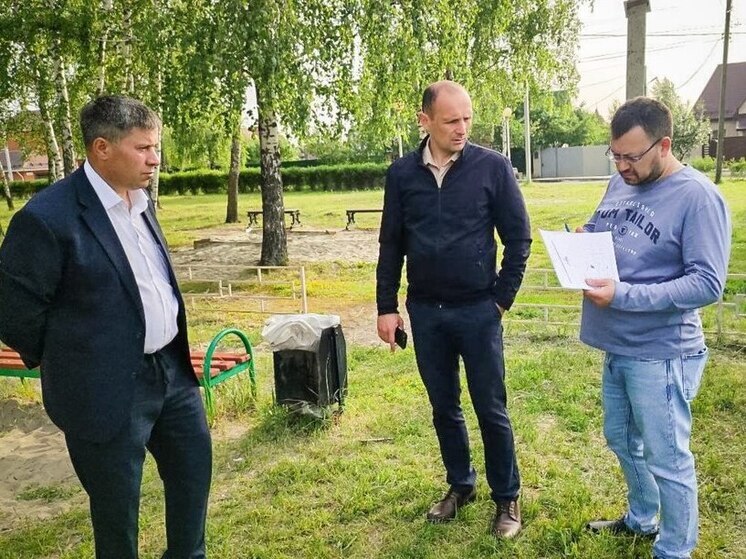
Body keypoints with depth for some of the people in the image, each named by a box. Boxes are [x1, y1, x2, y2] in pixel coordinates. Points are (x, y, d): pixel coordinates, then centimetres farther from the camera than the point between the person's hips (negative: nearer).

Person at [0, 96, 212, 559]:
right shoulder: (49, 217, -20)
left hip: (172, 368, 8)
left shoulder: (141, 200, 5)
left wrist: (172, 350, 18)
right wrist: (64, 363, 1)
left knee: (194, 467, 22)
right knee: (117, 506, 13)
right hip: (108, 390, -7)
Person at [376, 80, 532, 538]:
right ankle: (461, 485, 35)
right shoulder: (402, 173, 1)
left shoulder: (493, 167, -6)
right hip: (425, 312, 3)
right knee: (444, 408, 15)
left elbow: (519, 237, -2)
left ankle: (507, 498, 26)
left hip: (478, 311, -3)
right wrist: (387, 307, 4)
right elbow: (391, 244, 6)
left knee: (491, 410, 6)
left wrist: (503, 297, -4)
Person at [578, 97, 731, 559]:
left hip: (661, 355, -8)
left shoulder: (697, 196, -16)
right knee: (622, 440, 23)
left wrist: (623, 295, -28)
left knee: (667, 459, 8)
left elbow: (708, 283, -21)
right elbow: (598, 236, 19)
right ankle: (642, 519, 46)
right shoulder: (620, 184, 6)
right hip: (617, 347, 8)